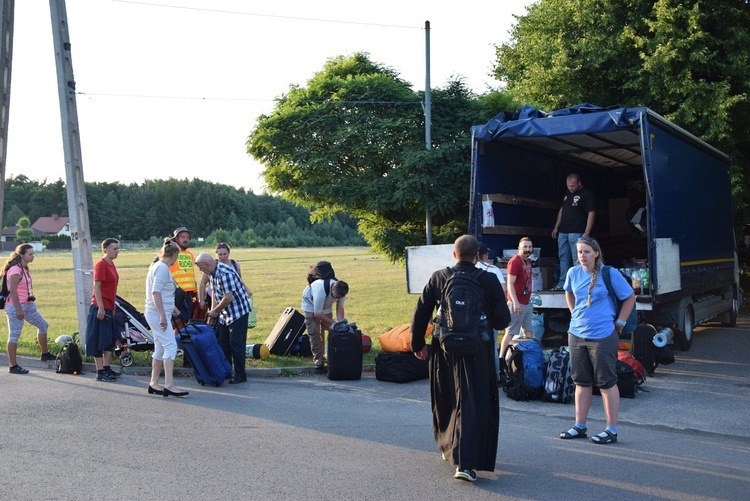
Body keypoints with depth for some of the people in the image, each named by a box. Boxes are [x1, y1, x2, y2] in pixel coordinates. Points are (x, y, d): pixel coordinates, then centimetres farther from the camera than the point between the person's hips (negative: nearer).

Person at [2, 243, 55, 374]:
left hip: (27, 305, 10)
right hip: (15, 306, -10)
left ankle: (45, 354, 28)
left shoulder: (24, 269, 13)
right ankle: (13, 366, 0)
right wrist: (19, 309, -22)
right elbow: (12, 291, -20)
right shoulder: (15, 269, -15)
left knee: (43, 325, 16)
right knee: (14, 335, -4)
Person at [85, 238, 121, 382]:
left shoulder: (111, 264, 13)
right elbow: (96, 287, -18)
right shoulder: (101, 264, -14)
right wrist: (101, 308, -22)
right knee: (99, 341, -3)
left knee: (111, 338, 13)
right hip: (100, 308, -9)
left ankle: (106, 369, 21)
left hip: (108, 308, 9)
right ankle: (100, 372, 1)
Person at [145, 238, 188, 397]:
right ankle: (169, 386, -19)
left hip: (160, 313, 10)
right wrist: (163, 316, -24)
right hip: (158, 313, -10)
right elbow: (156, 293, -22)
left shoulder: (157, 266, 17)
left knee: (160, 348, 12)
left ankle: (154, 384, 17)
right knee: (170, 346, -14)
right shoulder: (162, 268, -13)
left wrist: (171, 307, 35)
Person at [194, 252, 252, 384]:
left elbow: (228, 298, -26)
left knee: (236, 344, -6)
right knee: (222, 342, 14)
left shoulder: (225, 273, -25)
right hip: (224, 314, 10)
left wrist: (215, 311, -12)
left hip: (238, 312, -10)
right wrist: (212, 313, 10)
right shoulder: (211, 274, 5)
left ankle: (240, 375, 2)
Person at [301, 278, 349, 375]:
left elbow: (340, 308, -15)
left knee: (329, 330, 1)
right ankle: (318, 362, -11)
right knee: (315, 333, -12)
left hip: (326, 306, 6)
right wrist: (333, 323, -34)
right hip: (311, 304, -6)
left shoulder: (341, 291, -27)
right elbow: (317, 313, -35)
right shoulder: (321, 290, -44)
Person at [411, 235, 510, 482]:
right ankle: (465, 463, -7)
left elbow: (420, 313, 2)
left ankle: (448, 446, 41)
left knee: (446, 402, 21)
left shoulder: (438, 278, -2)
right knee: (473, 406, 1)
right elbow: (503, 320, -4)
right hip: (477, 352, -3)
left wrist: (417, 344, 14)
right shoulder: (489, 281, -8)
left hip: (444, 351, 3)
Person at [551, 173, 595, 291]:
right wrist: (556, 227, 20)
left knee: (577, 259, -8)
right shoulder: (567, 193, 16)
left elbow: (591, 213, -12)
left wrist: (587, 232, -18)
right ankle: (562, 284, 12)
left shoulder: (587, 194, -6)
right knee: (563, 258, 8)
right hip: (563, 232, 8)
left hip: (576, 232, -8)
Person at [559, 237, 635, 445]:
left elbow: (630, 297, 0)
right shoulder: (573, 273, 4)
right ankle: (579, 427, 22)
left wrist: (619, 323, -3)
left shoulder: (609, 274, -9)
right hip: (577, 334, 5)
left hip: (603, 336, -5)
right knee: (582, 382, 12)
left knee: (607, 382, 1)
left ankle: (611, 430, 10)